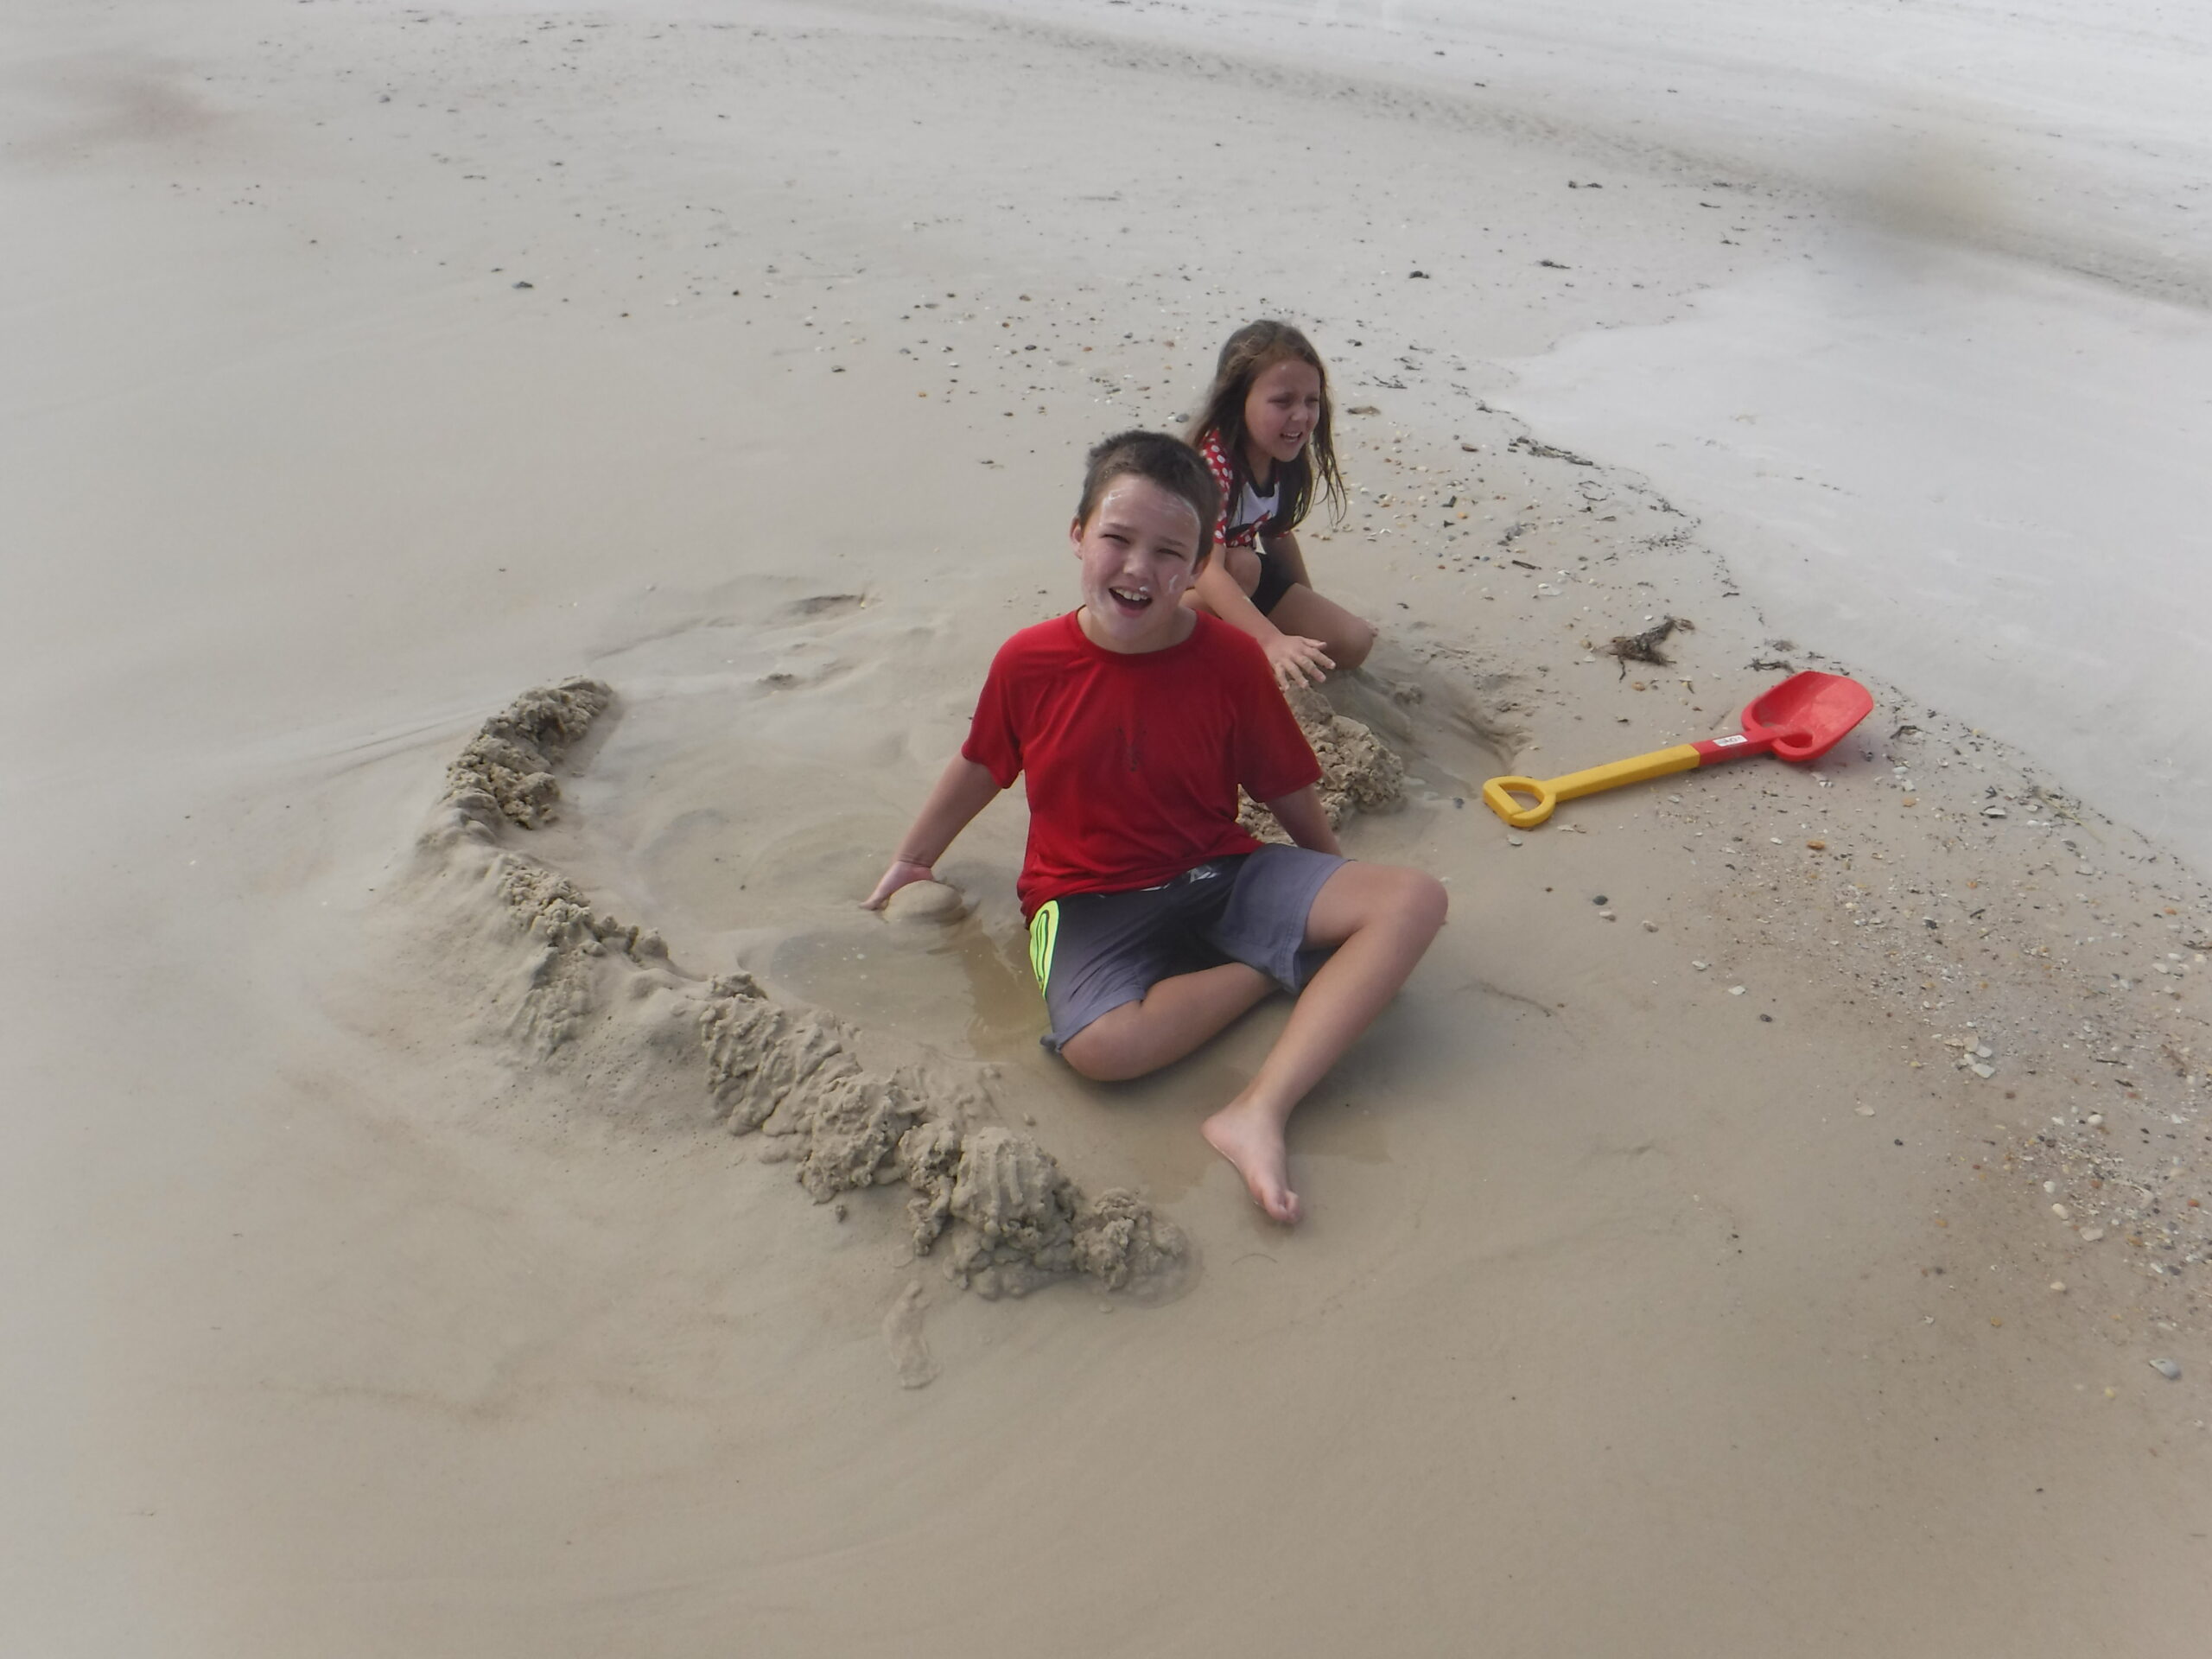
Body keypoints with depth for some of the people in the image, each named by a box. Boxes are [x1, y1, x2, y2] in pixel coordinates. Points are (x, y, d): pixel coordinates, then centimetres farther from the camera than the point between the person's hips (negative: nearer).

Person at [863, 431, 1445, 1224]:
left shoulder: (1231, 660, -8)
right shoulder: (1029, 662, -7)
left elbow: (1286, 789, 5)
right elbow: (978, 768, 11)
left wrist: (1337, 891, 14)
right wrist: (912, 860, 25)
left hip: (1219, 876, 2)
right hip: (1090, 900, -2)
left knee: (1414, 900, -20)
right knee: (1100, 1045, -36)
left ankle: (1259, 1111, -31)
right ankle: (1279, 965, -9)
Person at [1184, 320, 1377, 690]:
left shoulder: (1283, 458, -7)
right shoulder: (1211, 462, -32)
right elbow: (1206, 570, -43)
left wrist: (1310, 616, 15)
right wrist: (1272, 642, -54)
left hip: (1245, 573, 7)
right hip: (1179, 578, -7)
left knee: (1355, 642, -2)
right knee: (1243, 565, -40)